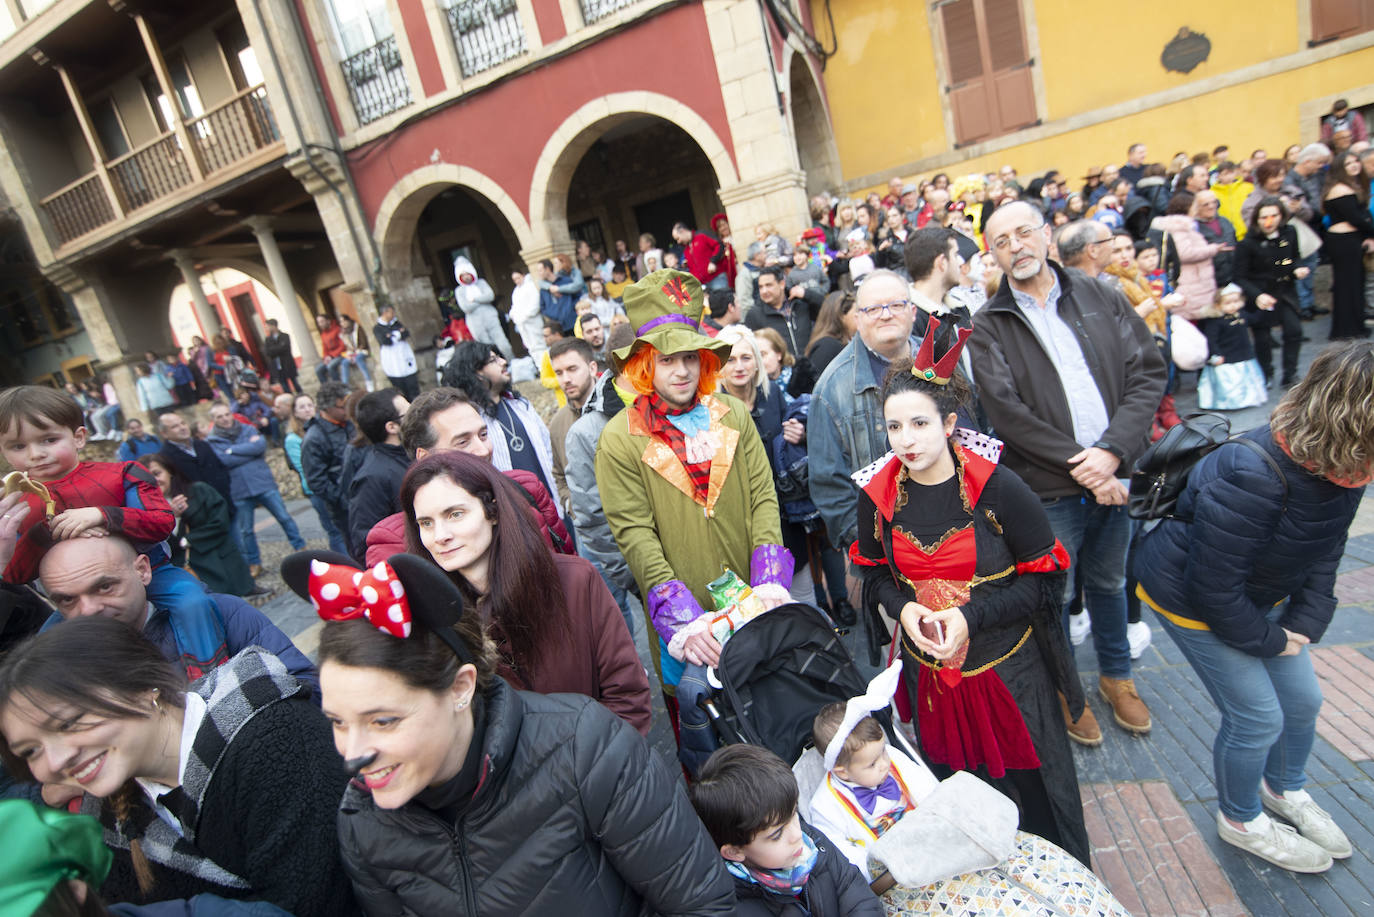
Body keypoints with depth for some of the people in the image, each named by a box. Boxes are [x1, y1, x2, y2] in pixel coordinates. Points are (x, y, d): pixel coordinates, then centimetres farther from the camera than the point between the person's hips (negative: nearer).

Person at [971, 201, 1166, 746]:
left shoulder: (1100, 298, 4)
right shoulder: (989, 327, -6)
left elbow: (1148, 373, -2)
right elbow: (1007, 411, -15)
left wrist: (1113, 450, -15)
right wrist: (1080, 464, -18)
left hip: (1113, 476, 3)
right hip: (1048, 488, -3)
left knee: (1109, 582, 21)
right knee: (1052, 595, 11)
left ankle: (1116, 675, 45)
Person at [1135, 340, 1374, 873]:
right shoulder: (1251, 478, -37)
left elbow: (1325, 552, 6)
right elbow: (1213, 589, -30)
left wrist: (1307, 621, -4)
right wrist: (1268, 640, -13)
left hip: (1261, 594, 9)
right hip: (1190, 598, -8)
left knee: (1302, 698, 19)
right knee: (1257, 716, 1)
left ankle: (1285, 790, 49)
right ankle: (1241, 822, 30)